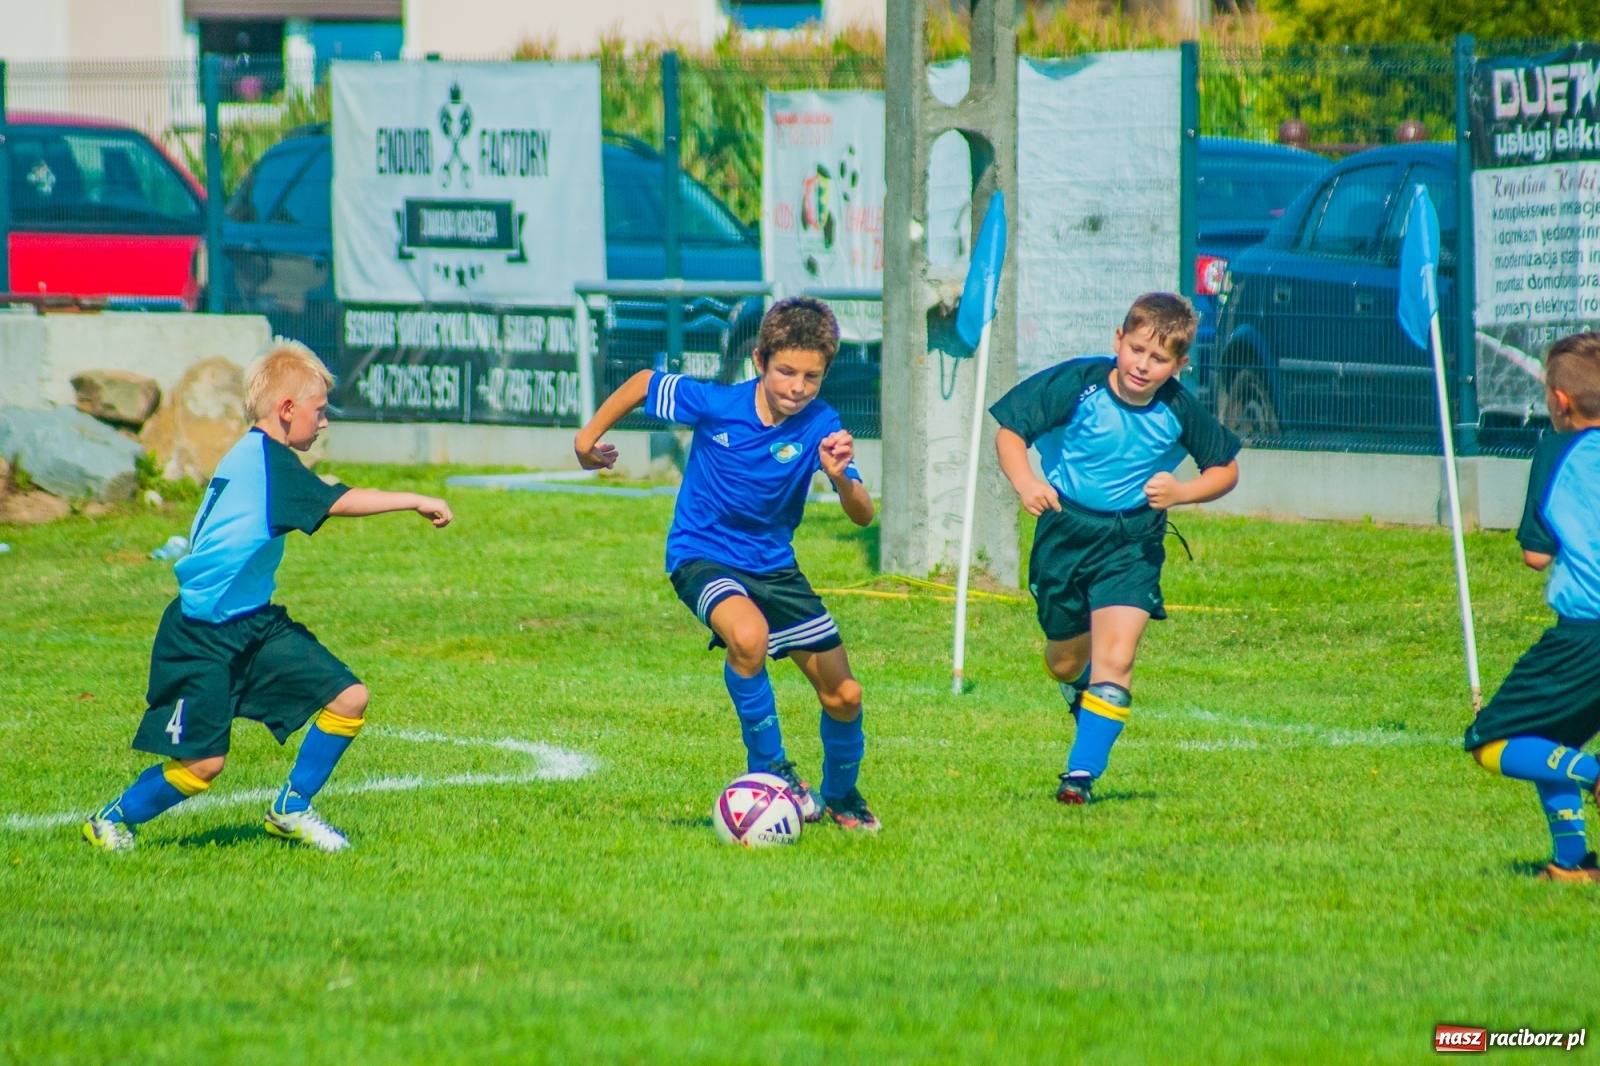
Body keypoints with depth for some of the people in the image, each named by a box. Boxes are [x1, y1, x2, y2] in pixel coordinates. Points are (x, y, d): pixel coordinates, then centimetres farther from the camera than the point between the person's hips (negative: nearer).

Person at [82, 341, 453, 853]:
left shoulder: (249, 456, 11)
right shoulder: (266, 459, -19)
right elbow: (339, 503, -28)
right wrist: (415, 501, -24)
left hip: (255, 624, 10)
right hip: (203, 636, -10)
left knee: (349, 698, -2)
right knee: (204, 762, -6)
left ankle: (290, 809, 14)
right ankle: (112, 819, 18)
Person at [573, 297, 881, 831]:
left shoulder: (821, 426, -17)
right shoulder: (714, 404, -20)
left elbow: (862, 515, -24)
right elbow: (644, 382, -2)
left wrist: (841, 477, -45)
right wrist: (589, 436, 7)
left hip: (773, 563, 3)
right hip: (703, 555, -3)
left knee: (844, 695, 5)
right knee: (747, 634, -36)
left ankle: (841, 797, 36)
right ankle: (768, 767, -16)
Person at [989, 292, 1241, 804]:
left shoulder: (1179, 411, -11)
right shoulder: (1077, 383, -16)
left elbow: (1226, 470, 4)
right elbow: (1010, 430, -10)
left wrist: (1182, 492, -15)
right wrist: (1025, 482, -29)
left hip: (1132, 544, -1)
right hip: (1065, 532, 1)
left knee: (1114, 659, -17)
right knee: (1065, 662, 14)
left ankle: (1083, 771, -9)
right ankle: (1085, 704, 50)